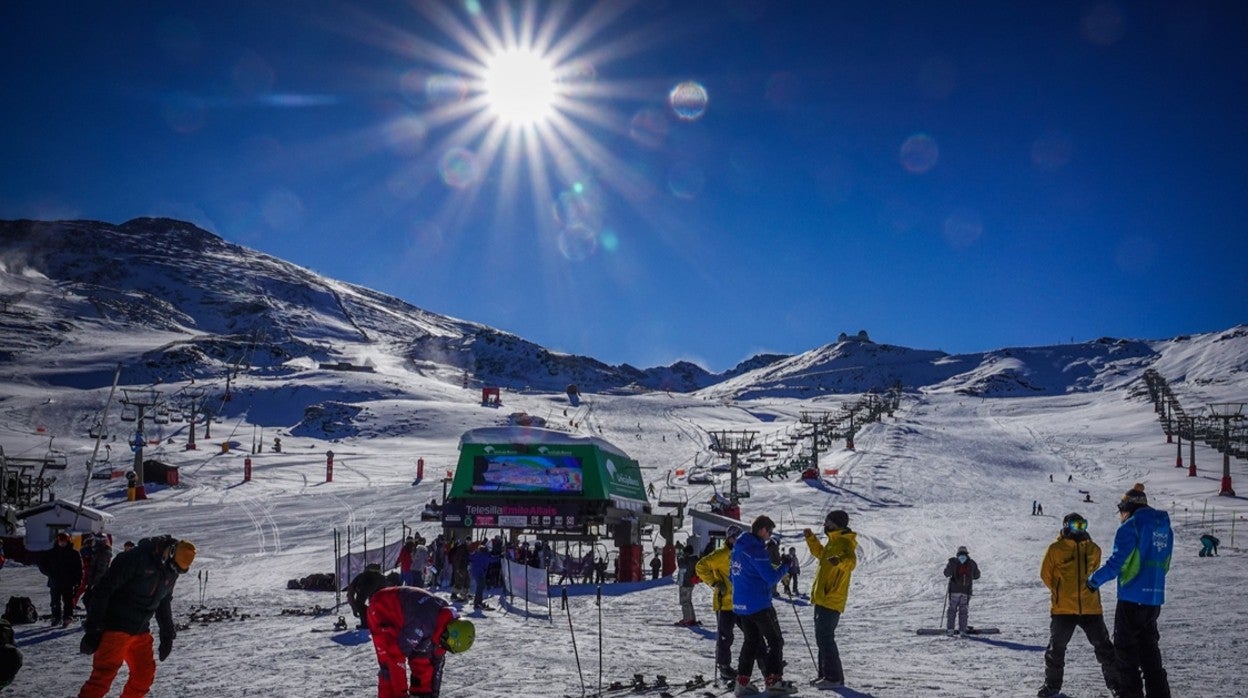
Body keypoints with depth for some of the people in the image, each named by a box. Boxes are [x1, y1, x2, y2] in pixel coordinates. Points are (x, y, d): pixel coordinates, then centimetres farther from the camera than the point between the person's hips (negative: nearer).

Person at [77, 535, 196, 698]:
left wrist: (167, 635, 21)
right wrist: (93, 629, -18)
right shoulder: (135, 558, -19)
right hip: (116, 629, -8)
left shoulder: (171, 572, 6)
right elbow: (103, 590, -18)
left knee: (145, 674, 10)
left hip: (141, 632, 8)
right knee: (104, 676, -13)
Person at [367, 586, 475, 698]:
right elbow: (397, 653, -30)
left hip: (402, 616, 8)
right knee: (393, 661, -19)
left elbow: (437, 661, 1)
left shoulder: (449, 620, -13)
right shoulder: (423, 623, -39)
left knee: (422, 657, 4)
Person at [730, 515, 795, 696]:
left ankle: (742, 682, 12)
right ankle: (773, 681, 1)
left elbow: (733, 576, 19)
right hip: (759, 605, -8)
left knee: (751, 641, 16)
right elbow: (771, 578, -20)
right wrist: (785, 567, -6)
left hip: (740, 605, 8)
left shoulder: (737, 548, 10)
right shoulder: (756, 549, -18)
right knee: (775, 641, 4)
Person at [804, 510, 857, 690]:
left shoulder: (844, 543, -15)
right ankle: (825, 674, 22)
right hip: (822, 598, 10)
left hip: (831, 600, -10)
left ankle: (834, 677, -6)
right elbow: (821, 553, 36)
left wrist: (841, 560, -55)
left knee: (824, 637, -10)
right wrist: (811, 538, 33)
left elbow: (851, 561, -35)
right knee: (822, 637, 15)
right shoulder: (834, 541, 16)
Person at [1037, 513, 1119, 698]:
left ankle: (1115, 682, 21)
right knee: (1056, 648, 4)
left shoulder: (1093, 549, 6)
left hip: (1090, 607, 3)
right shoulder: (1055, 549, -5)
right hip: (1063, 608, -3)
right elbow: (1046, 575, 5)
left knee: (1104, 647, 7)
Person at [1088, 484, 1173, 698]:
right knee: (1149, 650, 17)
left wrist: (1095, 580, -4)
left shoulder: (1131, 527, -13)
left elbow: (1117, 562, -17)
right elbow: (1163, 565, 16)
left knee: (1126, 649, 2)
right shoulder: (1164, 527, 10)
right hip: (1155, 599, 7)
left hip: (1132, 599, -7)